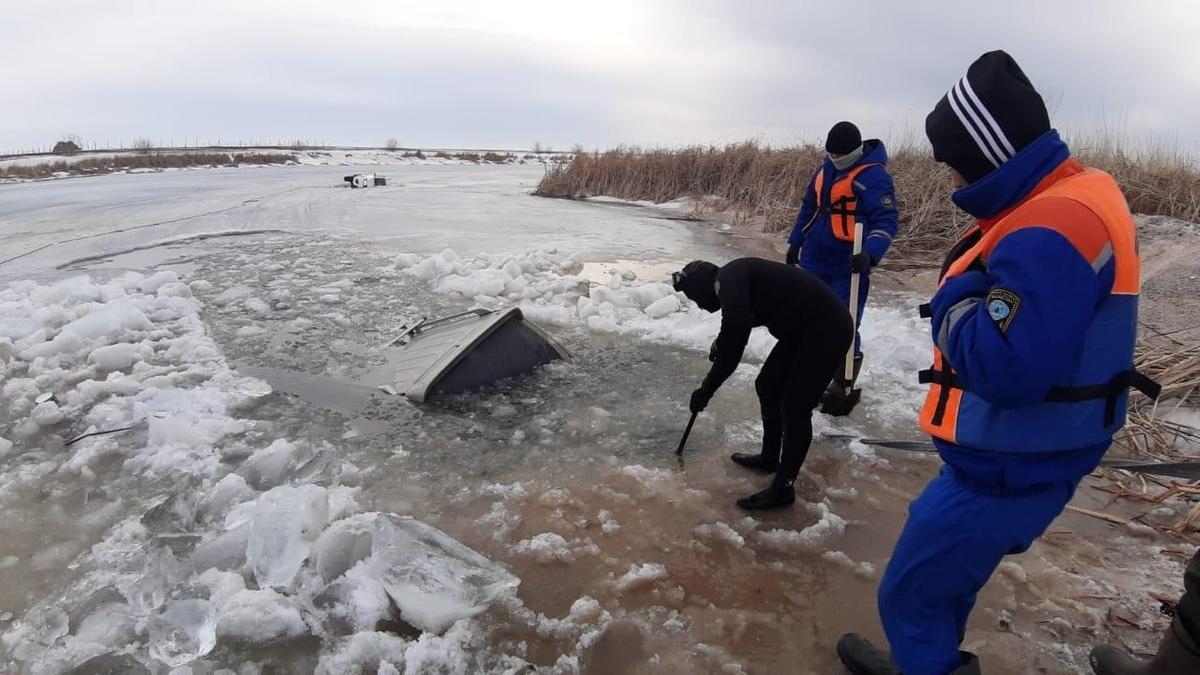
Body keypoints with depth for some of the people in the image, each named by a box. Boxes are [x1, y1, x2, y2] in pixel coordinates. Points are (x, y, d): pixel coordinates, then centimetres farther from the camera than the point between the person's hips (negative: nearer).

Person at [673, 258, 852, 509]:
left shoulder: (728, 277, -17)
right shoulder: (735, 280, 12)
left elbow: (736, 329, -33)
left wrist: (707, 388, -27)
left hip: (827, 330, -10)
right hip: (802, 329, 10)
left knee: (795, 408, -6)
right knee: (767, 386, 17)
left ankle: (783, 487, 8)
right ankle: (770, 457, 35)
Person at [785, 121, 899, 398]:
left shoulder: (874, 175, -12)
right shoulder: (825, 169, 10)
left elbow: (885, 221, -18)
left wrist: (869, 254, -32)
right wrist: (794, 243, 21)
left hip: (848, 266, -7)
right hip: (813, 260, 7)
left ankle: (844, 382, 9)